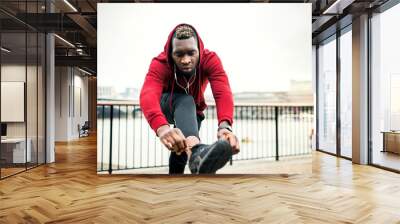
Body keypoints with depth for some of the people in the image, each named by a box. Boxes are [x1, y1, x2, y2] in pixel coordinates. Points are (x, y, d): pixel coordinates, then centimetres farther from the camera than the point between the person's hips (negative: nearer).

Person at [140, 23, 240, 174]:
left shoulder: (210, 59, -29)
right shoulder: (159, 64, -33)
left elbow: (223, 93, -45)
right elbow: (148, 95, -52)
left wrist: (225, 126, -66)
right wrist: (161, 127, -74)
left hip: (192, 111, 4)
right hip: (165, 106, -4)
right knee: (185, 100, -37)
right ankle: (196, 152, -64)